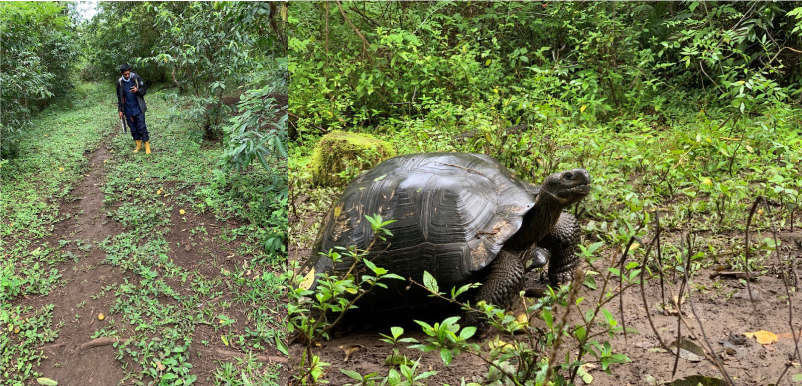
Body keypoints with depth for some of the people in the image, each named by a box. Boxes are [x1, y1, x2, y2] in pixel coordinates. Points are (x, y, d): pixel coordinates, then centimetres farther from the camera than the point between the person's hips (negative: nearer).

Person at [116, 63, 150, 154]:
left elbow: (144, 90, -1)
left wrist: (137, 90, -22)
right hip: (128, 110, 3)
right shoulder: (119, 82, 0)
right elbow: (119, 97, 9)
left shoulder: (136, 78, -8)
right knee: (133, 128, 10)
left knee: (142, 127, -3)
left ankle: (147, 146, 6)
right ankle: (138, 145, 22)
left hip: (138, 109, -3)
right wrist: (120, 110, 7)